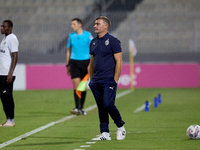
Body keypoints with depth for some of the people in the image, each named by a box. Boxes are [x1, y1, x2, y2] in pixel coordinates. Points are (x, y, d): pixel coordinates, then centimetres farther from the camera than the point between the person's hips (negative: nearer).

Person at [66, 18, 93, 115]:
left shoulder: (88, 35, -1)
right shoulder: (71, 36, 8)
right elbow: (69, 50, 16)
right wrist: (67, 64, 13)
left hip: (85, 61, -1)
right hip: (74, 62, 1)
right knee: (76, 85, -11)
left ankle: (81, 108, 14)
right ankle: (77, 108, -16)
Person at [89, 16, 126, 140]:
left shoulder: (113, 41, -6)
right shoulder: (93, 42, 15)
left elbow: (119, 62, -9)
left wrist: (115, 80, -14)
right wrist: (91, 79, 14)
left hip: (109, 80, -7)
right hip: (96, 82, 7)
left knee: (108, 104, -15)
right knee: (101, 107, 6)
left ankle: (121, 127, 6)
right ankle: (105, 133, 10)